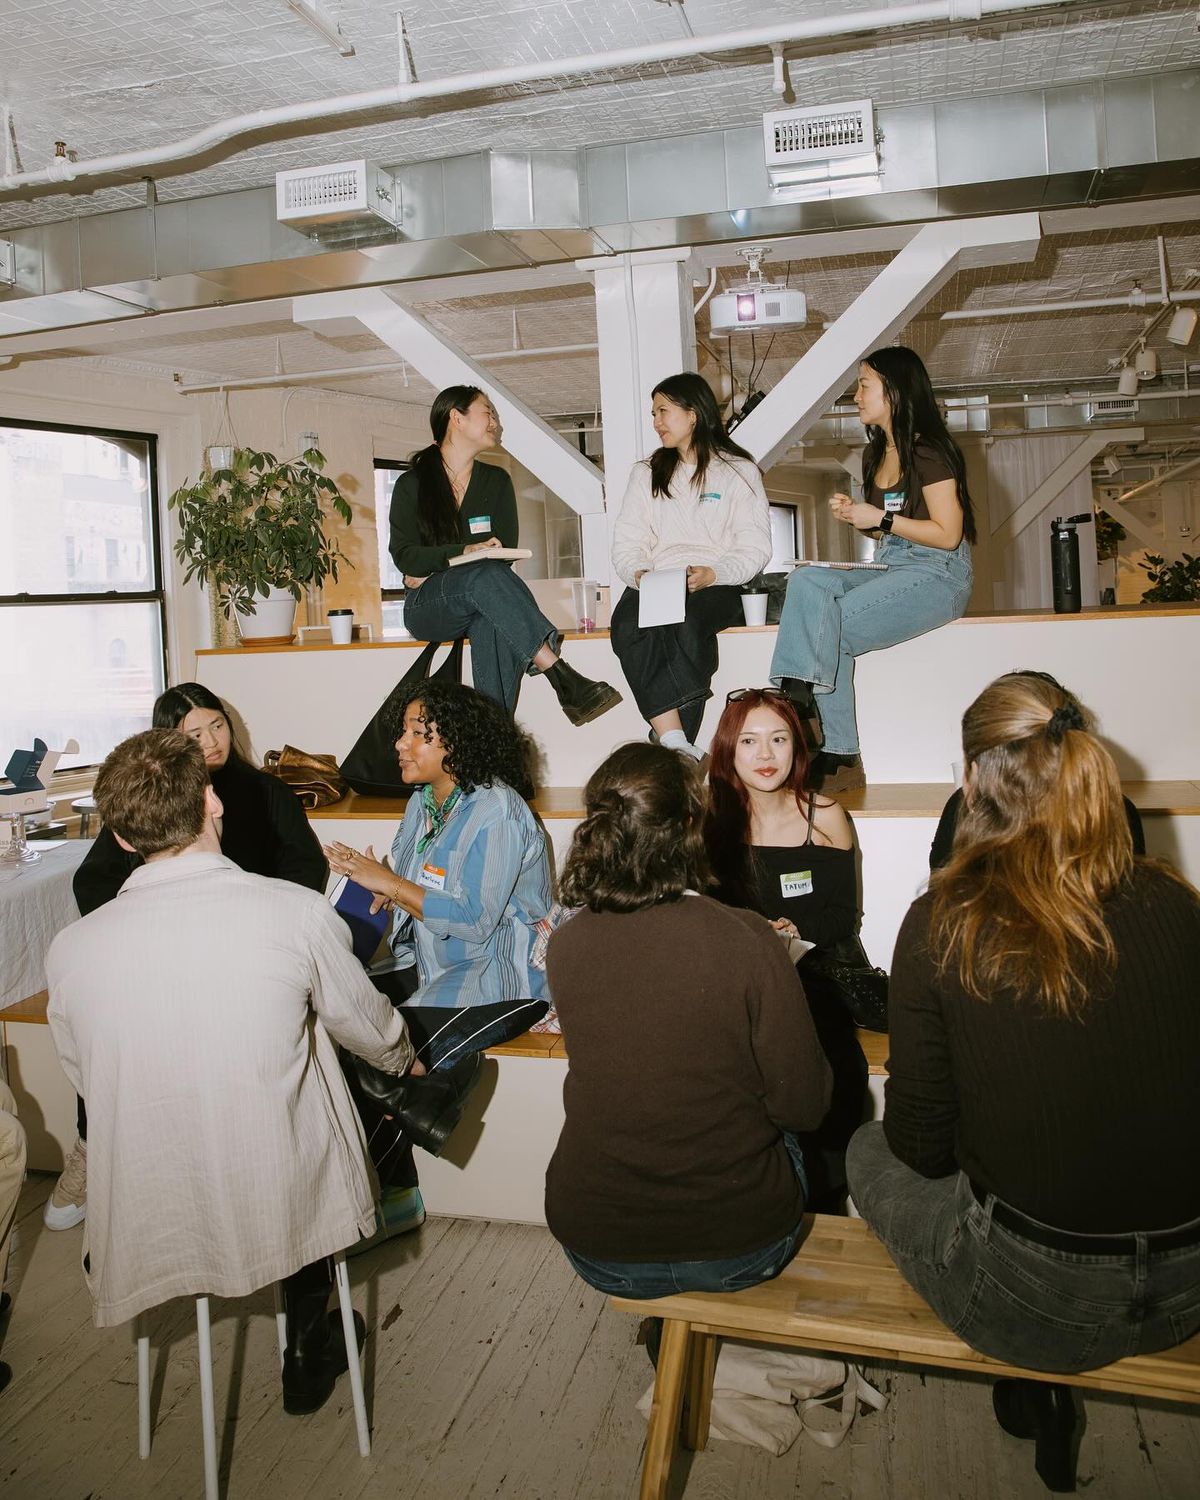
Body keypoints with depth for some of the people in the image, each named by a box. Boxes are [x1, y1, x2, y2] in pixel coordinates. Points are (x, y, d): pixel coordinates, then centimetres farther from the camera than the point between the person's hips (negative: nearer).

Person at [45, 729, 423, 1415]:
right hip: (285, 1201, -2)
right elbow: (370, 1027, -2)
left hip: (150, 1226, 2)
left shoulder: (70, 948, -14)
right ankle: (309, 1357, 43)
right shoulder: (299, 912, -20)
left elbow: (88, 1080, 4)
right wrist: (406, 1060, 22)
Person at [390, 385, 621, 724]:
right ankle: (563, 678, -47)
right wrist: (465, 552, -23)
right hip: (425, 607, -2)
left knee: (493, 621, -37)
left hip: (478, 603, 2)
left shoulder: (496, 481, 15)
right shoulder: (412, 484, 7)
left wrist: (434, 571, -9)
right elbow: (403, 555, -6)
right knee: (486, 575, -35)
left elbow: (506, 552, 3)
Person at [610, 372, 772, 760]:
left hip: (716, 587, -2)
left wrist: (711, 574, -15)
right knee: (627, 627, -34)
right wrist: (639, 573, -10)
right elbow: (625, 545, 13)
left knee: (685, 621, -39)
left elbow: (755, 549, 4)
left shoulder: (738, 471, 13)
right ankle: (676, 743, -41)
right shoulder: (646, 473, 24)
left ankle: (672, 747, -39)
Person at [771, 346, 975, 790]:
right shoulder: (875, 454, 18)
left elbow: (947, 535, -12)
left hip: (937, 575, -8)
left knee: (827, 629, -27)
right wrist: (854, 514, 6)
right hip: (889, 568, 8)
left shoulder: (928, 452, -8)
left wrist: (880, 519, -13)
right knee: (807, 580, -22)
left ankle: (838, 757, -19)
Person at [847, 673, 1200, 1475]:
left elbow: (921, 1145, -8)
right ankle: (1041, 1378, 27)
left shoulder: (942, 925, -17)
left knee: (871, 1152, 22)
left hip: (1039, 1306, -4)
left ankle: (1031, 1381, 23)